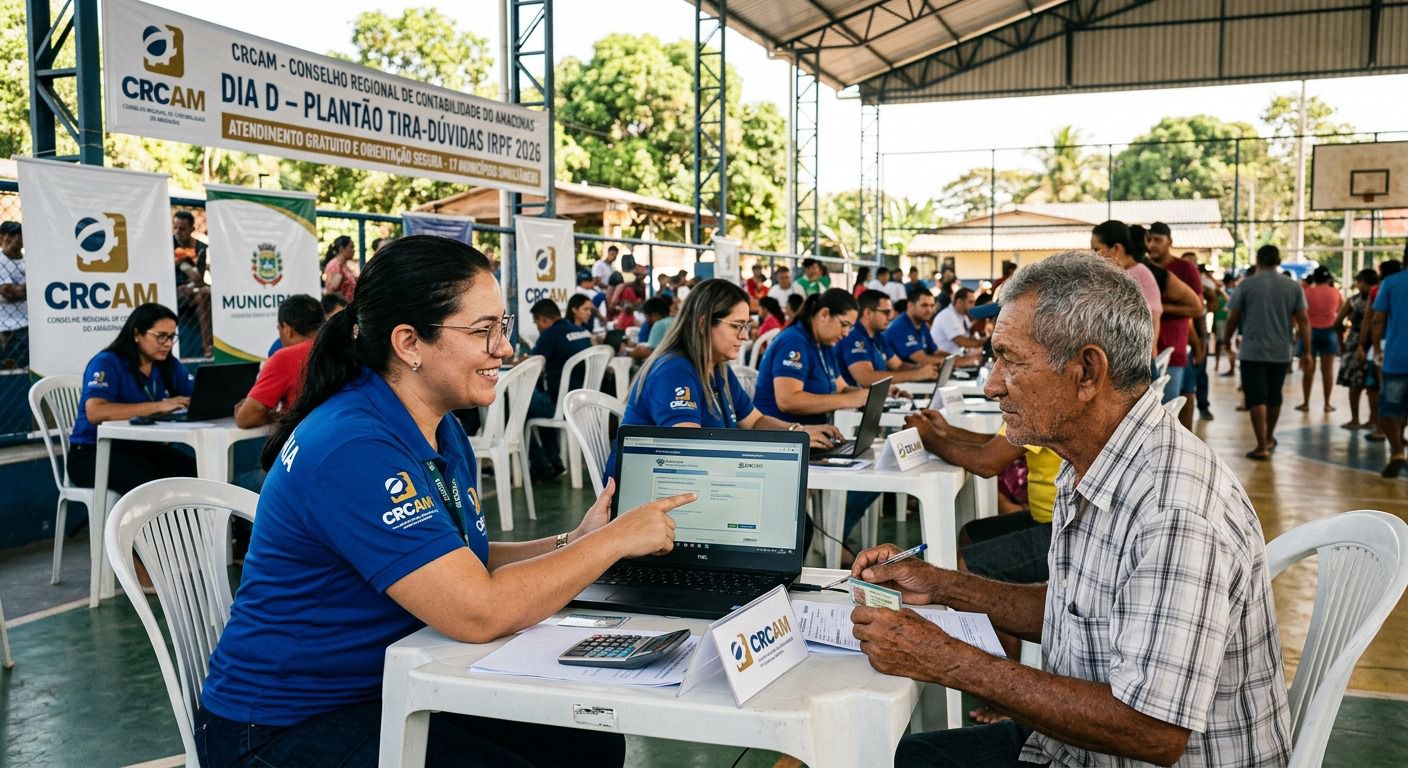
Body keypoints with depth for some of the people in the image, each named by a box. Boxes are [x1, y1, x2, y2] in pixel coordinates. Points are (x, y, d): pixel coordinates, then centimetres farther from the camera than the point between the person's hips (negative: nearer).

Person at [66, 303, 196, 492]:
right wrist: (159, 406, -30)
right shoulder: (107, 363, -10)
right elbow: (94, 412, -26)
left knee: (196, 473, -23)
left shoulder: (169, 366, 9)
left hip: (143, 448, 6)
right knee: (152, 482, -35)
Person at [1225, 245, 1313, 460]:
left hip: (1253, 351, -3)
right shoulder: (1293, 287, 4)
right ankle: (1269, 439, 35)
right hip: (1281, 352, 4)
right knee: (1274, 397, 18)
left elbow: (1233, 319, -3)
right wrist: (1306, 351, 6)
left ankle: (1262, 447, -7)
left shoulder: (1246, 285, -4)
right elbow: (1303, 321, 2)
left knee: (1257, 399, -2)